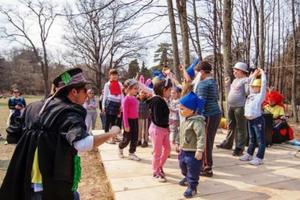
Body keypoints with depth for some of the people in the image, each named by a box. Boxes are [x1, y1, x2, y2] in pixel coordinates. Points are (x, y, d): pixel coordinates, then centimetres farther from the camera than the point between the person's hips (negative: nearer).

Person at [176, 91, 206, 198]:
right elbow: (181, 133, 19)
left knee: (193, 169, 1)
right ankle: (187, 178, 49)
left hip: (193, 152, -10)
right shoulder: (185, 120, 7)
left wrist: (200, 150, -33)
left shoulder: (196, 121, -25)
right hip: (184, 150, 10)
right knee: (183, 165, 25)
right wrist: (178, 143, 23)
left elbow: (201, 136, -30)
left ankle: (192, 187, 16)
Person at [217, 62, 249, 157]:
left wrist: (251, 80, -26)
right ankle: (228, 143, 31)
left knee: (240, 128, -2)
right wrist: (227, 84, 15)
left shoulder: (246, 80, -7)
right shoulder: (235, 80, 19)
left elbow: (248, 92, -19)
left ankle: (239, 148, 5)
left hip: (240, 107, -9)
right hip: (231, 106, 9)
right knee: (231, 126, 18)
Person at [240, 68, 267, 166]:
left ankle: (259, 158, 6)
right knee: (252, 139, 18)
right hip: (250, 120, 8)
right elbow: (250, 83, 26)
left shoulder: (260, 95, -5)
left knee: (260, 140, 1)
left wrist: (262, 73, 5)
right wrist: (254, 75, 28)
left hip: (258, 120, -8)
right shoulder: (251, 94, 14)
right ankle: (249, 155, 27)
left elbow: (264, 84, -7)